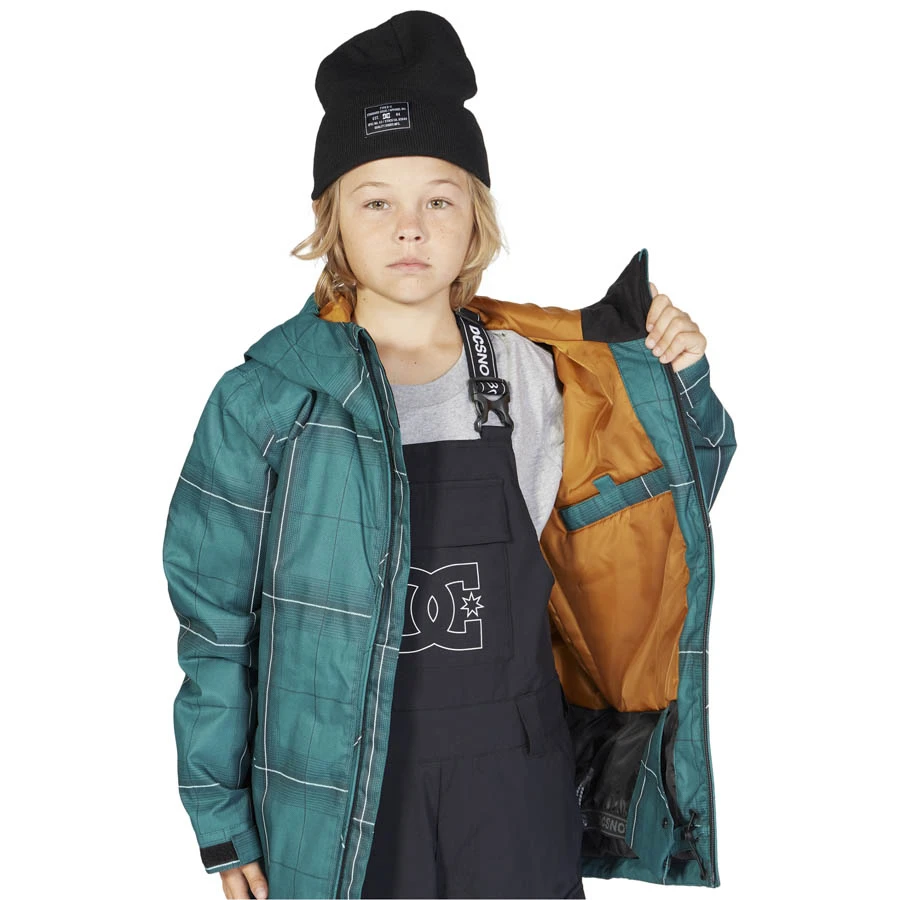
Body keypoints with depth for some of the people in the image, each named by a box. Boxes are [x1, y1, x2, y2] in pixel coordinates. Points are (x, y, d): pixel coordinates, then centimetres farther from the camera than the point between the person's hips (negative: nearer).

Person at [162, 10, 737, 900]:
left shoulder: (536, 375, -3)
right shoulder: (265, 399, -11)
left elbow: (664, 512, 12)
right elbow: (214, 618, -4)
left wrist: (679, 383, -5)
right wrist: (221, 818, -1)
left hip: (518, 788, 3)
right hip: (339, 802, -2)